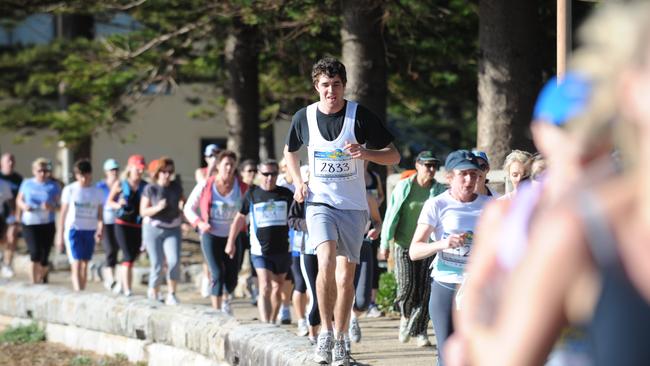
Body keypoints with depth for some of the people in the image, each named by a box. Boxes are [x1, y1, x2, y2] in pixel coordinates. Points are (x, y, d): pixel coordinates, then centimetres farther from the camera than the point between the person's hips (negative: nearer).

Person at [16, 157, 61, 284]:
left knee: (44, 256, 2)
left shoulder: (54, 186, 3)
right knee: (35, 252, -16)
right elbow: (19, 200, 14)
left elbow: (59, 205, -1)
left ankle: (42, 278, 27)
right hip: (29, 223, 0)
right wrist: (24, 206, -8)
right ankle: (34, 282, -12)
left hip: (47, 225, 0)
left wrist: (51, 207, -23)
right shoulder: (27, 184, 7)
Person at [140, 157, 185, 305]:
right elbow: (143, 211, -6)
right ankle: (153, 293, 21)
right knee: (157, 264, -1)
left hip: (172, 229, 2)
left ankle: (171, 294, -4)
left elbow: (183, 202, 18)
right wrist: (158, 208, -22)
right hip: (153, 229, -2)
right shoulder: (150, 189, -8)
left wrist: (182, 206, -5)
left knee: (174, 261, -16)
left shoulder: (176, 187, 1)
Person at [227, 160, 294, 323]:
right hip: (261, 250, -3)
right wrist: (231, 242, 13)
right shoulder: (252, 194, 1)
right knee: (265, 288, -14)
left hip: (282, 249, 3)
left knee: (277, 288, 12)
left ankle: (272, 322, 28)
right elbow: (240, 218, 11)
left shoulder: (286, 194, 4)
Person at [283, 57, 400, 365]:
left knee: (346, 275, 2)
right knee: (326, 261, -23)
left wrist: (365, 152, -22)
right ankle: (325, 332, -12)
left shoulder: (360, 115, -7)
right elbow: (290, 151, 21)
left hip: (353, 206, 0)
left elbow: (393, 156, -3)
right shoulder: (304, 117, 0)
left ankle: (340, 340, 16)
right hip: (319, 203, 0)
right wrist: (298, 183, 6)